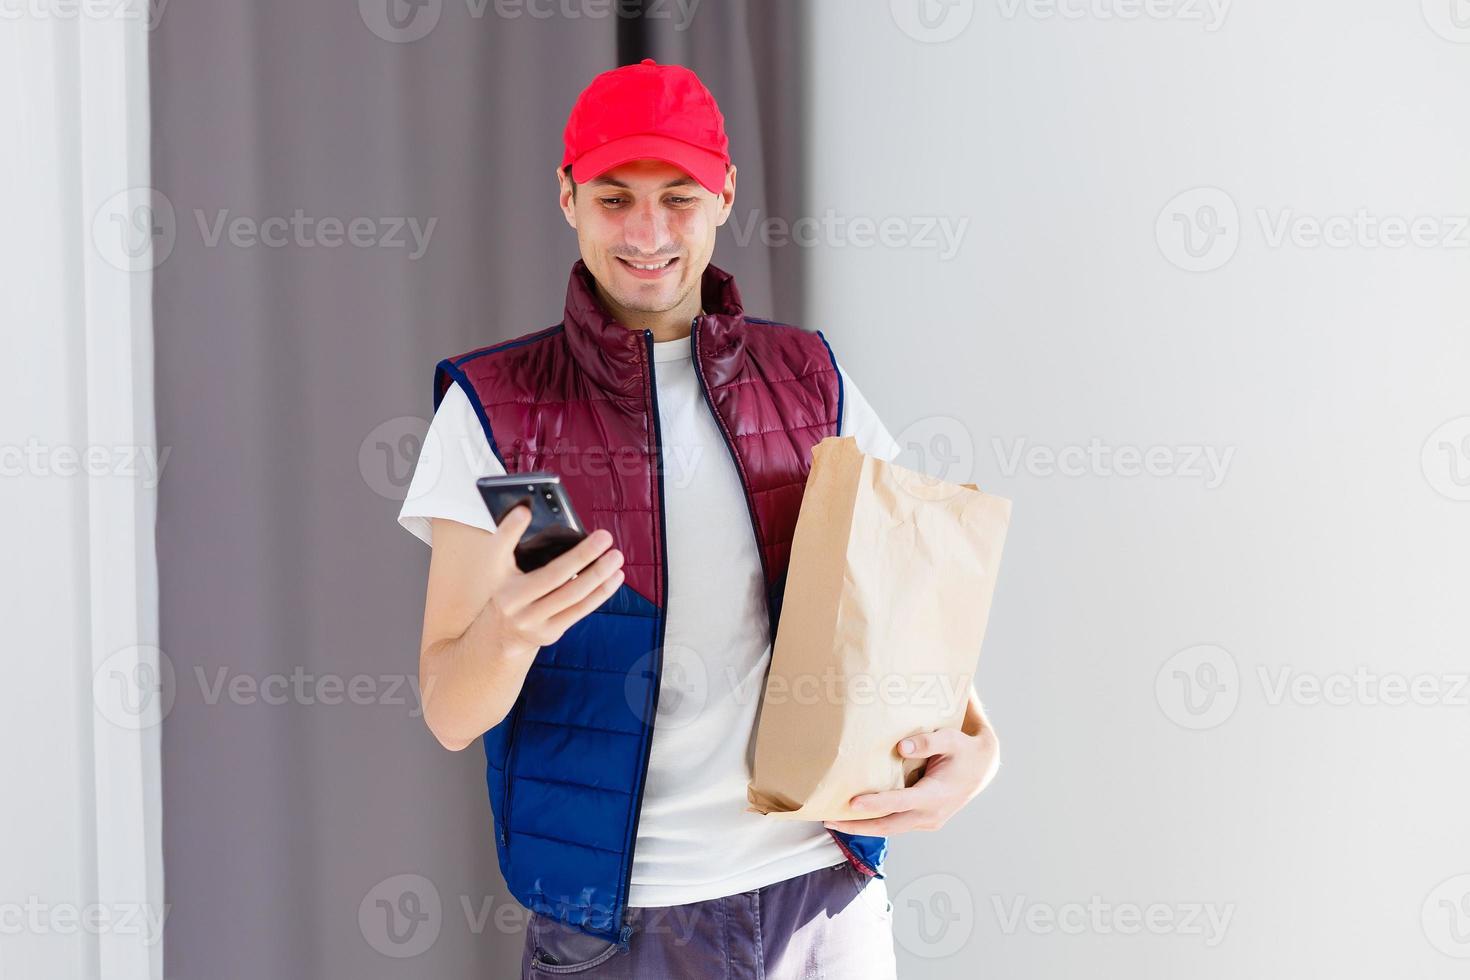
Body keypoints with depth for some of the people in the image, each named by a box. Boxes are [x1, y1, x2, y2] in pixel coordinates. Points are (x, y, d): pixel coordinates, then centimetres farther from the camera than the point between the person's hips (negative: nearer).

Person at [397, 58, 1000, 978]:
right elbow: (450, 714, -6)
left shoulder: (810, 378, 6)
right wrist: (506, 630, -29)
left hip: (827, 887, 3)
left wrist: (976, 743, -10)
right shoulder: (493, 407, -3)